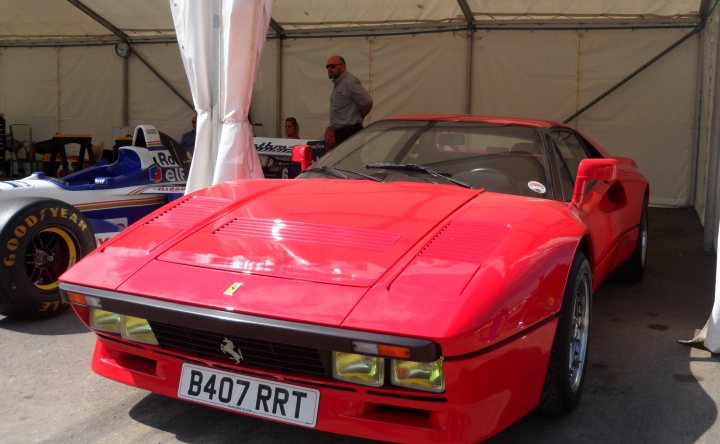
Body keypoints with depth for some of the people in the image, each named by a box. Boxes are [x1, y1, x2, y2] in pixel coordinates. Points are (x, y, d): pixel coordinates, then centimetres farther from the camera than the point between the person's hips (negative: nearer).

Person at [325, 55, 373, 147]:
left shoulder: (349, 82, -16)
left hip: (349, 132, -10)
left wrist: (359, 116, -5)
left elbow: (368, 102, -21)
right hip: (339, 131, 10)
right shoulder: (337, 83, 17)